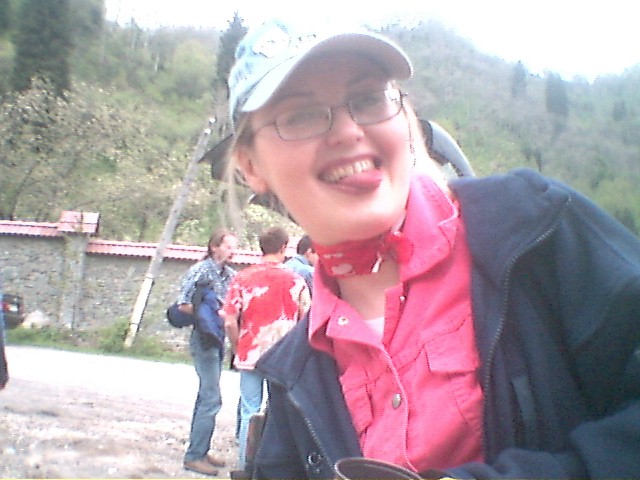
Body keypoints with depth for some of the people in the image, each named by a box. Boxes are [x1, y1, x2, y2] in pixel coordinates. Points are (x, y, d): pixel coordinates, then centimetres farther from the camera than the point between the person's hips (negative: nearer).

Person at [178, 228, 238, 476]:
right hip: (204, 339, -8)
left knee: (207, 397, 14)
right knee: (211, 399, -8)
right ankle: (194, 456, 1)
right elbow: (182, 305, -15)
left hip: (218, 339, 8)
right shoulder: (199, 271, -11)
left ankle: (200, 450, 25)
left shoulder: (230, 274, 8)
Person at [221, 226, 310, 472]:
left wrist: (238, 349, 11)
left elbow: (230, 322, -4)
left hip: (250, 356, 0)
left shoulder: (242, 279, -3)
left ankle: (246, 468, 15)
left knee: (249, 413, 10)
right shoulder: (295, 281, -3)